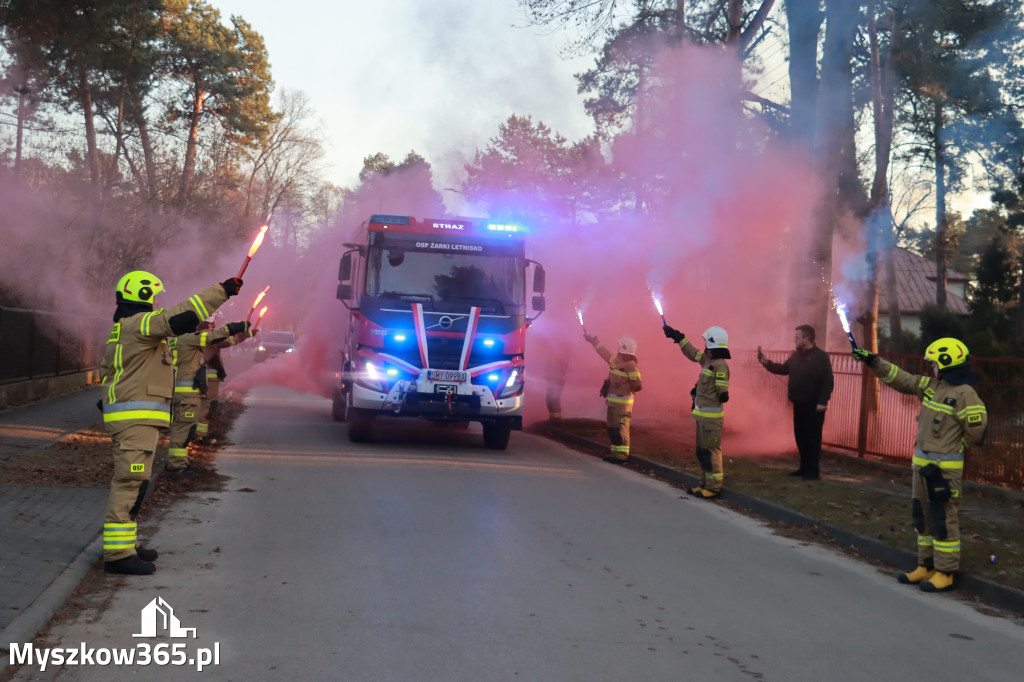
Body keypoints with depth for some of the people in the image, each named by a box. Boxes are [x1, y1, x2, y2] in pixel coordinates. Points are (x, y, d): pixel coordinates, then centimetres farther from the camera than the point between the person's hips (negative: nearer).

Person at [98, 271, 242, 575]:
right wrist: (221, 291, -17)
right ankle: (117, 553, -12)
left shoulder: (123, 330, 20)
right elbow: (181, 317, -21)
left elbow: (106, 368, 25)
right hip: (136, 418, -11)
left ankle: (124, 544, 24)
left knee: (130, 482, 17)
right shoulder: (139, 324, -12)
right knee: (130, 482, -11)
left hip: (136, 419, 11)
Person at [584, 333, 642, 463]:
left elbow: (637, 385, -21)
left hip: (622, 402, -9)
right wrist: (592, 340, 30)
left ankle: (622, 455, -7)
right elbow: (604, 352, 24)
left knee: (620, 428, -10)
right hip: (613, 400, 9)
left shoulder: (631, 366, -16)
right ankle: (615, 452, 21)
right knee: (612, 427, 14)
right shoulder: (617, 360, 11)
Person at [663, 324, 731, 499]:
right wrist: (678, 337, 29)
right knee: (702, 451, 15)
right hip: (702, 415, 10)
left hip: (711, 416, -10)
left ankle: (714, 487, 0)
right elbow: (693, 353, 27)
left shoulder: (720, 365, -17)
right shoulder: (708, 360, 11)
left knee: (711, 451, -5)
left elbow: (723, 391, -18)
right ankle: (705, 484, 23)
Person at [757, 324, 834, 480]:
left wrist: (822, 402, -22)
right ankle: (804, 467, 23)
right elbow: (783, 369, 21)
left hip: (814, 407, -8)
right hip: (799, 404, 8)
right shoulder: (796, 355, 12)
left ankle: (813, 471, 3)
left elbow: (828, 382, -16)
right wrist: (766, 362, 8)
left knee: (812, 438, -3)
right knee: (800, 437, 12)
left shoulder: (821, 356, -12)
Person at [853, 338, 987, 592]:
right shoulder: (931, 385, 9)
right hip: (923, 463, 9)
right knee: (922, 515, 15)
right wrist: (873, 361, 12)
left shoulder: (965, 394, -15)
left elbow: (976, 431, -14)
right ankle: (926, 567, 25)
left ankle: (944, 573, 5)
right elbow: (901, 379, 15)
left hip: (946, 466, -9)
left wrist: (954, 445, 1)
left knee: (943, 519, -3)